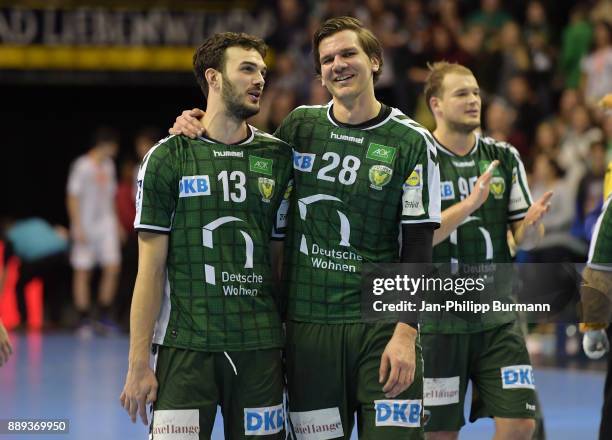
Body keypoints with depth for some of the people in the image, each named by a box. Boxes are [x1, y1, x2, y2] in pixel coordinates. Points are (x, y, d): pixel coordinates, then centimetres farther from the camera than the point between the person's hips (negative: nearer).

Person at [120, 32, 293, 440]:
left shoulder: (277, 157, 9)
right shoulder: (168, 158, 1)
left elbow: (281, 257, 12)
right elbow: (151, 268, -1)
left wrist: (292, 344, 5)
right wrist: (139, 363, -6)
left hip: (261, 346, 3)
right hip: (186, 346, -3)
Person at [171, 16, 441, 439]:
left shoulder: (411, 142, -2)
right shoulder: (300, 125, 7)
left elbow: (418, 249, -5)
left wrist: (404, 334, -14)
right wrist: (195, 130, 7)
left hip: (379, 325, -3)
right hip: (307, 323, 3)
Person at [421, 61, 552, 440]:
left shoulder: (505, 157, 7)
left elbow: (524, 237, 9)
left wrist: (532, 223, -14)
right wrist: (469, 204, -25)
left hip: (498, 318, 4)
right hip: (439, 319, -4)